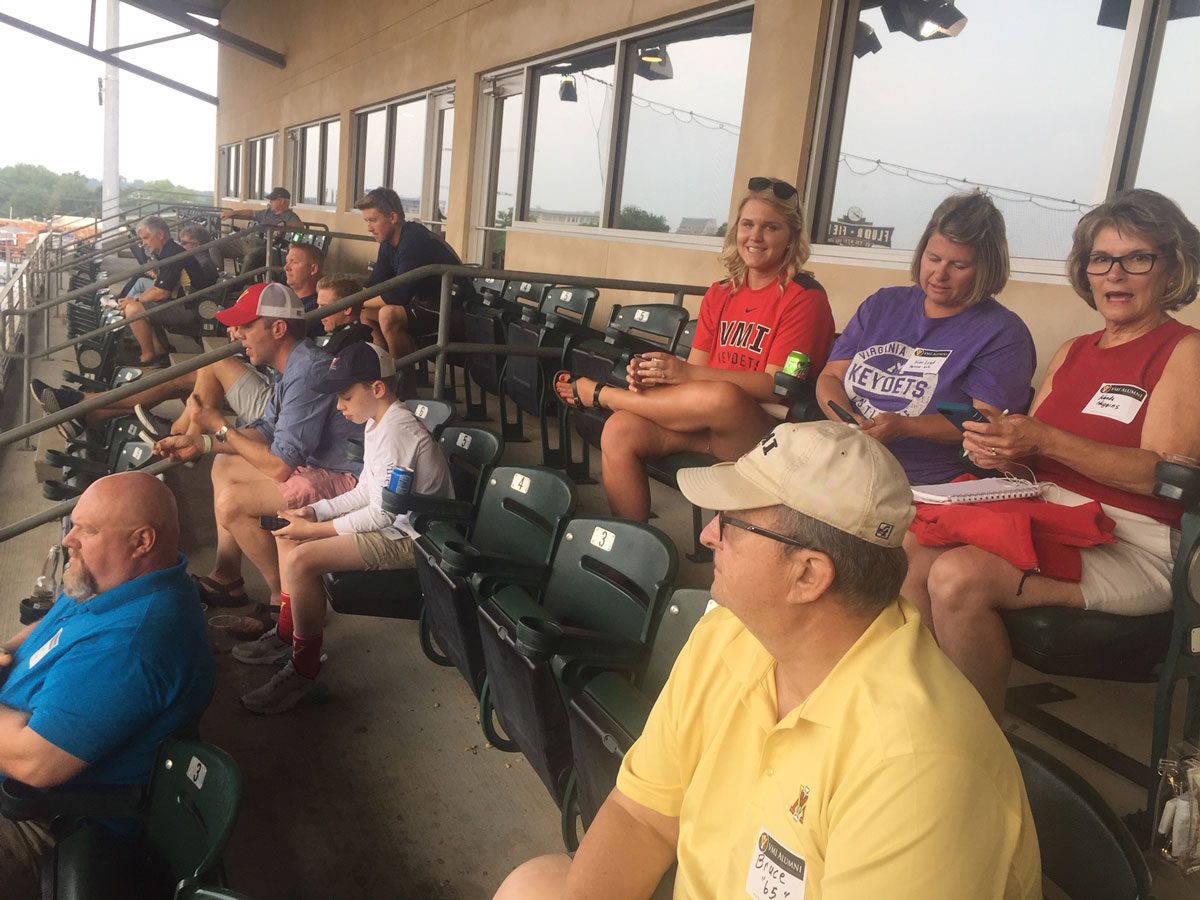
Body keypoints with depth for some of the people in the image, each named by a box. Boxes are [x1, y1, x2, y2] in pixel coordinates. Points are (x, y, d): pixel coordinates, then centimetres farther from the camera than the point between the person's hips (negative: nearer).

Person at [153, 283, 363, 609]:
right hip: (315, 464, 11)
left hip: (346, 480, -11)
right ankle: (226, 579, 23)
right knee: (224, 465, 18)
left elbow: (279, 467, -24)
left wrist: (220, 427, -11)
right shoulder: (288, 365, 7)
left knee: (232, 503, -18)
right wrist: (201, 443, 7)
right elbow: (266, 431, 17)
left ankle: (285, 599, -1)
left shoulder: (306, 373, -25)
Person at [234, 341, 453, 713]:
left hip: (410, 537, -11)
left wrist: (313, 529, -16)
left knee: (301, 560, -23)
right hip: (394, 520, 11)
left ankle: (304, 668, -6)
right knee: (289, 531, 14)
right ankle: (287, 632, 24)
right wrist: (314, 511, 2)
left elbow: (381, 514, -24)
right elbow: (367, 491, 14)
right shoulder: (379, 422, 9)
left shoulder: (396, 432, -23)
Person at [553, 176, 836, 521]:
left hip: (765, 430, -5)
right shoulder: (719, 295, 16)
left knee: (721, 397, -37)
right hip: (707, 426, 5)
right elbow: (695, 370, 11)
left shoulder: (805, 298, -3)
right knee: (620, 431, -21)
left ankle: (599, 394, -12)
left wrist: (685, 373, -21)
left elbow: (777, 386, -13)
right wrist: (655, 377, -14)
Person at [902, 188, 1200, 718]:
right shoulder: (1072, 353, 19)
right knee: (911, 554, -20)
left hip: (1133, 550, -6)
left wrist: (1042, 439, -21)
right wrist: (1000, 455, -7)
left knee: (959, 575, -29)